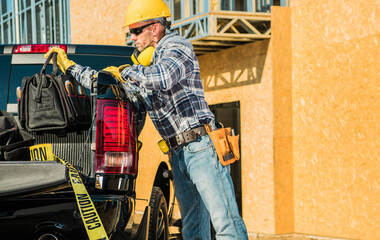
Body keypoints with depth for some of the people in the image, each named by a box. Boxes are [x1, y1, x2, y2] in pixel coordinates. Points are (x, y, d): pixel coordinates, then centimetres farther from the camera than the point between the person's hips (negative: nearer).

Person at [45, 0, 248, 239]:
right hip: (178, 154, 9)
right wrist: (70, 66, 30)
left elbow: (162, 77, -26)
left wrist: (125, 72, -12)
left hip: (201, 147, -9)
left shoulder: (176, 46, -5)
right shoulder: (145, 64, 21)